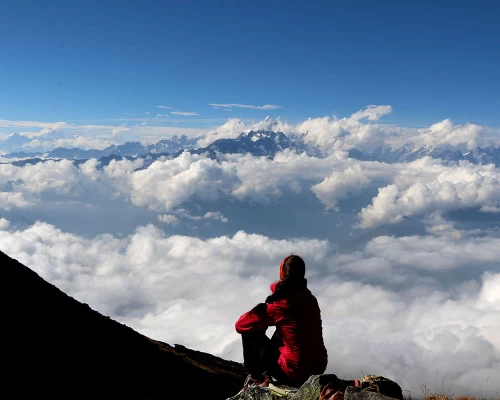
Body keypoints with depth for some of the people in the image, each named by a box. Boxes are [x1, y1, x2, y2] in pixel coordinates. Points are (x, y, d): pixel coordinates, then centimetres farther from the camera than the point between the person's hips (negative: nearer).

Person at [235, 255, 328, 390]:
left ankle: (256, 377, 19)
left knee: (250, 332, 8)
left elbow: (240, 325, -6)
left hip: (295, 373, -6)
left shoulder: (278, 305, -15)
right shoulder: (311, 299, 2)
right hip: (319, 367, 6)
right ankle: (266, 373, 35)